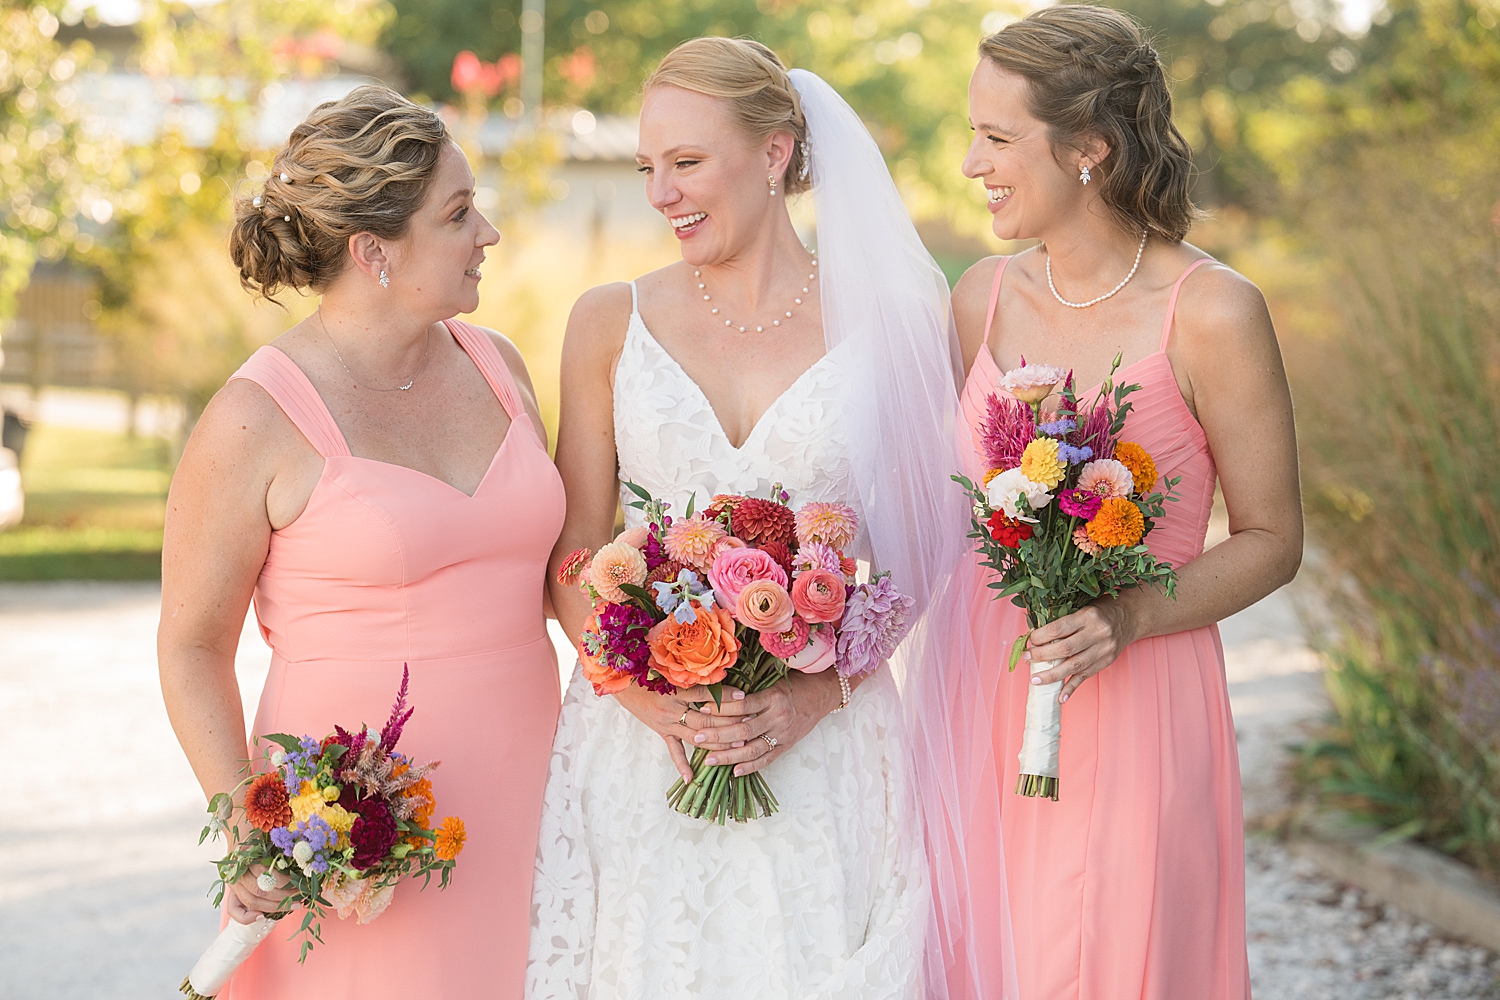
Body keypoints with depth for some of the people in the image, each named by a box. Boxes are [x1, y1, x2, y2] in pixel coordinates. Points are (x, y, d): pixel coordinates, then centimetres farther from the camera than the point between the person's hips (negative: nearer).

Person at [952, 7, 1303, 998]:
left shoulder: (1211, 313, -11)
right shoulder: (983, 298, 4)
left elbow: (1273, 541, -5)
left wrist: (1128, 618, -19)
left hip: (1136, 711, -4)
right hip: (986, 702, 5)